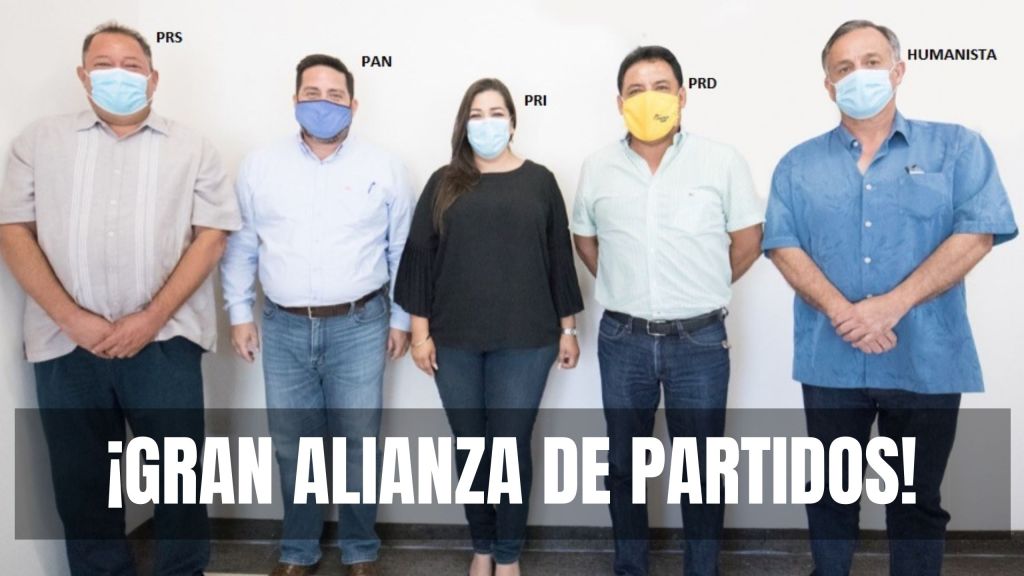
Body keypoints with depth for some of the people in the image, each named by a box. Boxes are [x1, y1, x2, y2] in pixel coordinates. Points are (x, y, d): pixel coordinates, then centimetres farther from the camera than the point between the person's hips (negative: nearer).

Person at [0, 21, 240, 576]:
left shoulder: (190, 147, 6)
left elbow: (212, 236, -2)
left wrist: (151, 318, -11)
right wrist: (72, 318, -9)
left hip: (164, 340, -1)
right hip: (66, 342, 2)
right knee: (80, 478, 12)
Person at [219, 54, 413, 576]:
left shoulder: (384, 168, 1)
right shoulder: (259, 166, 4)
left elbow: (403, 251, 4)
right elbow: (240, 246, 9)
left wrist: (401, 318, 3)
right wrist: (239, 314, 6)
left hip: (359, 325, -1)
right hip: (284, 327, 2)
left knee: (358, 444, 6)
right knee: (293, 445, 12)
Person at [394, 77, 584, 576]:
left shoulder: (539, 181, 5)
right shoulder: (444, 184, 6)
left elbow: (560, 256, 6)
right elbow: (420, 257, 4)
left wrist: (568, 329, 4)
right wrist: (420, 332, -1)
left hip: (524, 339, -1)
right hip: (455, 340, 2)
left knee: (512, 445, 4)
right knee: (470, 446, 11)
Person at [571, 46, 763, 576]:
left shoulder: (722, 161, -4)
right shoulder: (598, 168, 2)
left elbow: (747, 240, 3)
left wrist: (701, 291, 7)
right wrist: (626, 289, 11)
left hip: (700, 340, -2)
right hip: (622, 340, 2)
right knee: (623, 461, 13)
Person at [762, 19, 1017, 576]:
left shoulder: (956, 147, 3)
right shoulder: (798, 165, 6)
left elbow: (976, 233, -8)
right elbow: (784, 246, -3)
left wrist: (891, 305, -18)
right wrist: (842, 311, -18)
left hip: (927, 362, -1)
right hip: (829, 361, 1)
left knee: (918, 499, 13)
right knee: (831, 493, 15)